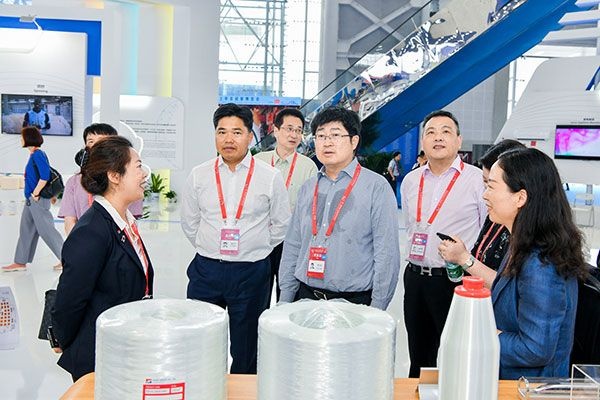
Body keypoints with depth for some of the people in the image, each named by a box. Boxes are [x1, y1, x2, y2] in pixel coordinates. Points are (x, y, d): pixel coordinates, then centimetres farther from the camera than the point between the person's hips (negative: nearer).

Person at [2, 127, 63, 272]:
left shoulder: (37, 154, -14)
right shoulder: (34, 154, 14)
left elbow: (45, 176, -23)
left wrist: (36, 193, -18)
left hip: (38, 200, -10)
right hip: (31, 200, 10)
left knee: (46, 230, -6)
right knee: (26, 230, 13)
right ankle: (20, 262, 20)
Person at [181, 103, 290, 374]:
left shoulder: (270, 177, -4)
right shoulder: (199, 175, 2)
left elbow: (281, 225, 6)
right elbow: (189, 222, 13)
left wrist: (255, 251, 8)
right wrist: (210, 250, 12)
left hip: (252, 273, -1)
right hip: (205, 270, 2)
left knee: (245, 351, 11)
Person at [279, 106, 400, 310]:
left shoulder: (376, 186, -6)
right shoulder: (307, 188, 10)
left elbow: (386, 253, -9)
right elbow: (292, 246, 12)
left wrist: (376, 312, -12)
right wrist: (284, 301, 9)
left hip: (354, 301, -4)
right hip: (305, 297, 4)